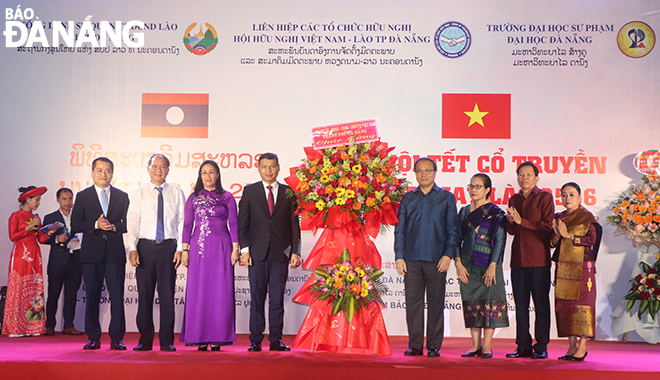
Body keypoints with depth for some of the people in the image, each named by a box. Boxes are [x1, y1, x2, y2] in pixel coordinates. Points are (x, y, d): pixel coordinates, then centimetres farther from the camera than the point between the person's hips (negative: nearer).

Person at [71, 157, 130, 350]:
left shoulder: (122, 196, 12)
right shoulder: (83, 196, 9)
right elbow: (75, 225, 1)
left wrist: (114, 226, -10)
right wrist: (96, 225, -13)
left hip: (115, 253, 0)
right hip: (91, 253, 0)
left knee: (117, 296, -3)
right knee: (92, 296, 3)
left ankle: (116, 338, 4)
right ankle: (93, 338, 11)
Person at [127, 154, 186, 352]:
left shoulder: (177, 193, 8)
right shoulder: (139, 194, 8)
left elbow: (182, 222, 5)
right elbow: (132, 224, 3)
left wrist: (180, 249, -4)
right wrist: (132, 249, -8)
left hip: (168, 247, -1)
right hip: (145, 247, 1)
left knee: (167, 294, 0)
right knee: (144, 294, 3)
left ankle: (167, 341, 8)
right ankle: (145, 340, 12)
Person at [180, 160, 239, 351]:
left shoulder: (227, 197, 7)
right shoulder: (194, 198, 10)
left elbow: (233, 224, 5)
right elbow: (187, 225, 10)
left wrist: (235, 248, -2)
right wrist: (185, 250, 3)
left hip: (221, 248, -1)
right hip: (199, 248, 1)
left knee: (220, 291, -2)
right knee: (198, 291, 0)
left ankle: (217, 337, 3)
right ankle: (200, 338, 5)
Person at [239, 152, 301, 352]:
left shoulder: (288, 192, 9)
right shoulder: (250, 191, 8)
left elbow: (294, 224, 7)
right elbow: (242, 223, 5)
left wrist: (295, 251, 0)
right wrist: (244, 249, -5)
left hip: (281, 253, 0)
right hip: (257, 253, 0)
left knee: (277, 298, 2)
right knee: (257, 298, 3)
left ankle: (276, 340, 9)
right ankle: (255, 341, 9)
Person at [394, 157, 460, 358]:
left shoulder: (446, 197, 8)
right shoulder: (408, 198, 13)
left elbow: (452, 229, 5)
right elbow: (400, 229, 13)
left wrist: (448, 254, -6)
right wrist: (399, 257, 4)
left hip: (437, 259, -2)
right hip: (412, 259, 2)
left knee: (436, 303, 2)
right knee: (413, 302, 1)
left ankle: (434, 346, 9)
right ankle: (415, 345, 9)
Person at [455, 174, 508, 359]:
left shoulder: (496, 213, -1)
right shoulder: (464, 211, 12)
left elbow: (499, 241, -6)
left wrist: (492, 266, -13)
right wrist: (458, 263, -3)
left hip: (488, 264, -4)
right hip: (467, 265, 4)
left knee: (489, 303, -3)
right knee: (471, 303, 5)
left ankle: (487, 346, 4)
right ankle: (475, 345, 13)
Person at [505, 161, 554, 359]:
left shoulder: (545, 197, 0)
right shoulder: (514, 199, 16)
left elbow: (548, 226, -9)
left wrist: (522, 221, -11)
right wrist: (511, 221, -4)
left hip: (538, 258, -5)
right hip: (518, 258, 5)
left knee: (541, 303, -1)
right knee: (520, 303, 7)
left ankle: (541, 347, 5)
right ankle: (524, 346, 14)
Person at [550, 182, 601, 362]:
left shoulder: (587, 217, -1)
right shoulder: (558, 218, 15)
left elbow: (591, 239, -11)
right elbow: (553, 243, 12)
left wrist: (568, 235, -13)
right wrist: (557, 235, -8)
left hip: (581, 267, -5)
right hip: (563, 267, 6)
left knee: (581, 303, -7)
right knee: (564, 304, 3)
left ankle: (582, 346, -2)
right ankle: (572, 346, 10)